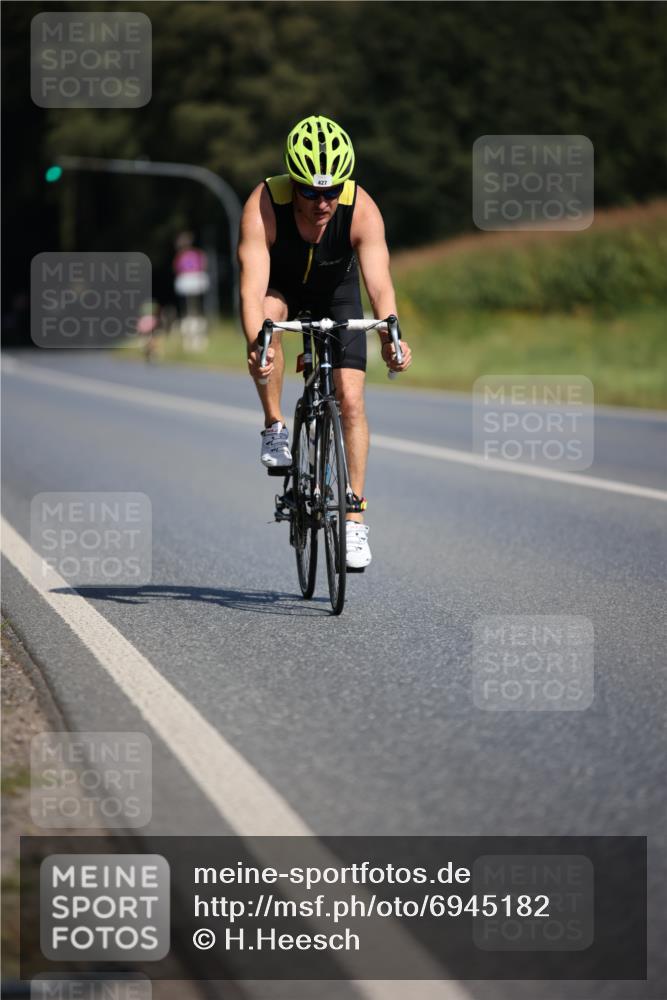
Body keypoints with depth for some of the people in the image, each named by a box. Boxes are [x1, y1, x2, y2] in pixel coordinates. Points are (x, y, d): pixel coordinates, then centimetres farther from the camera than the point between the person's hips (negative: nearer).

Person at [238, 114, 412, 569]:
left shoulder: (362, 210, -33)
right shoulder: (263, 207, -36)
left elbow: (379, 283, -42)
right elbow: (253, 289, -44)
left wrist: (391, 336, -60)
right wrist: (256, 344, -62)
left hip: (336, 289, 1)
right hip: (281, 285, -1)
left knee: (350, 399, -11)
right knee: (268, 318, -37)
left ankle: (355, 516, -1)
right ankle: (275, 428, -17)